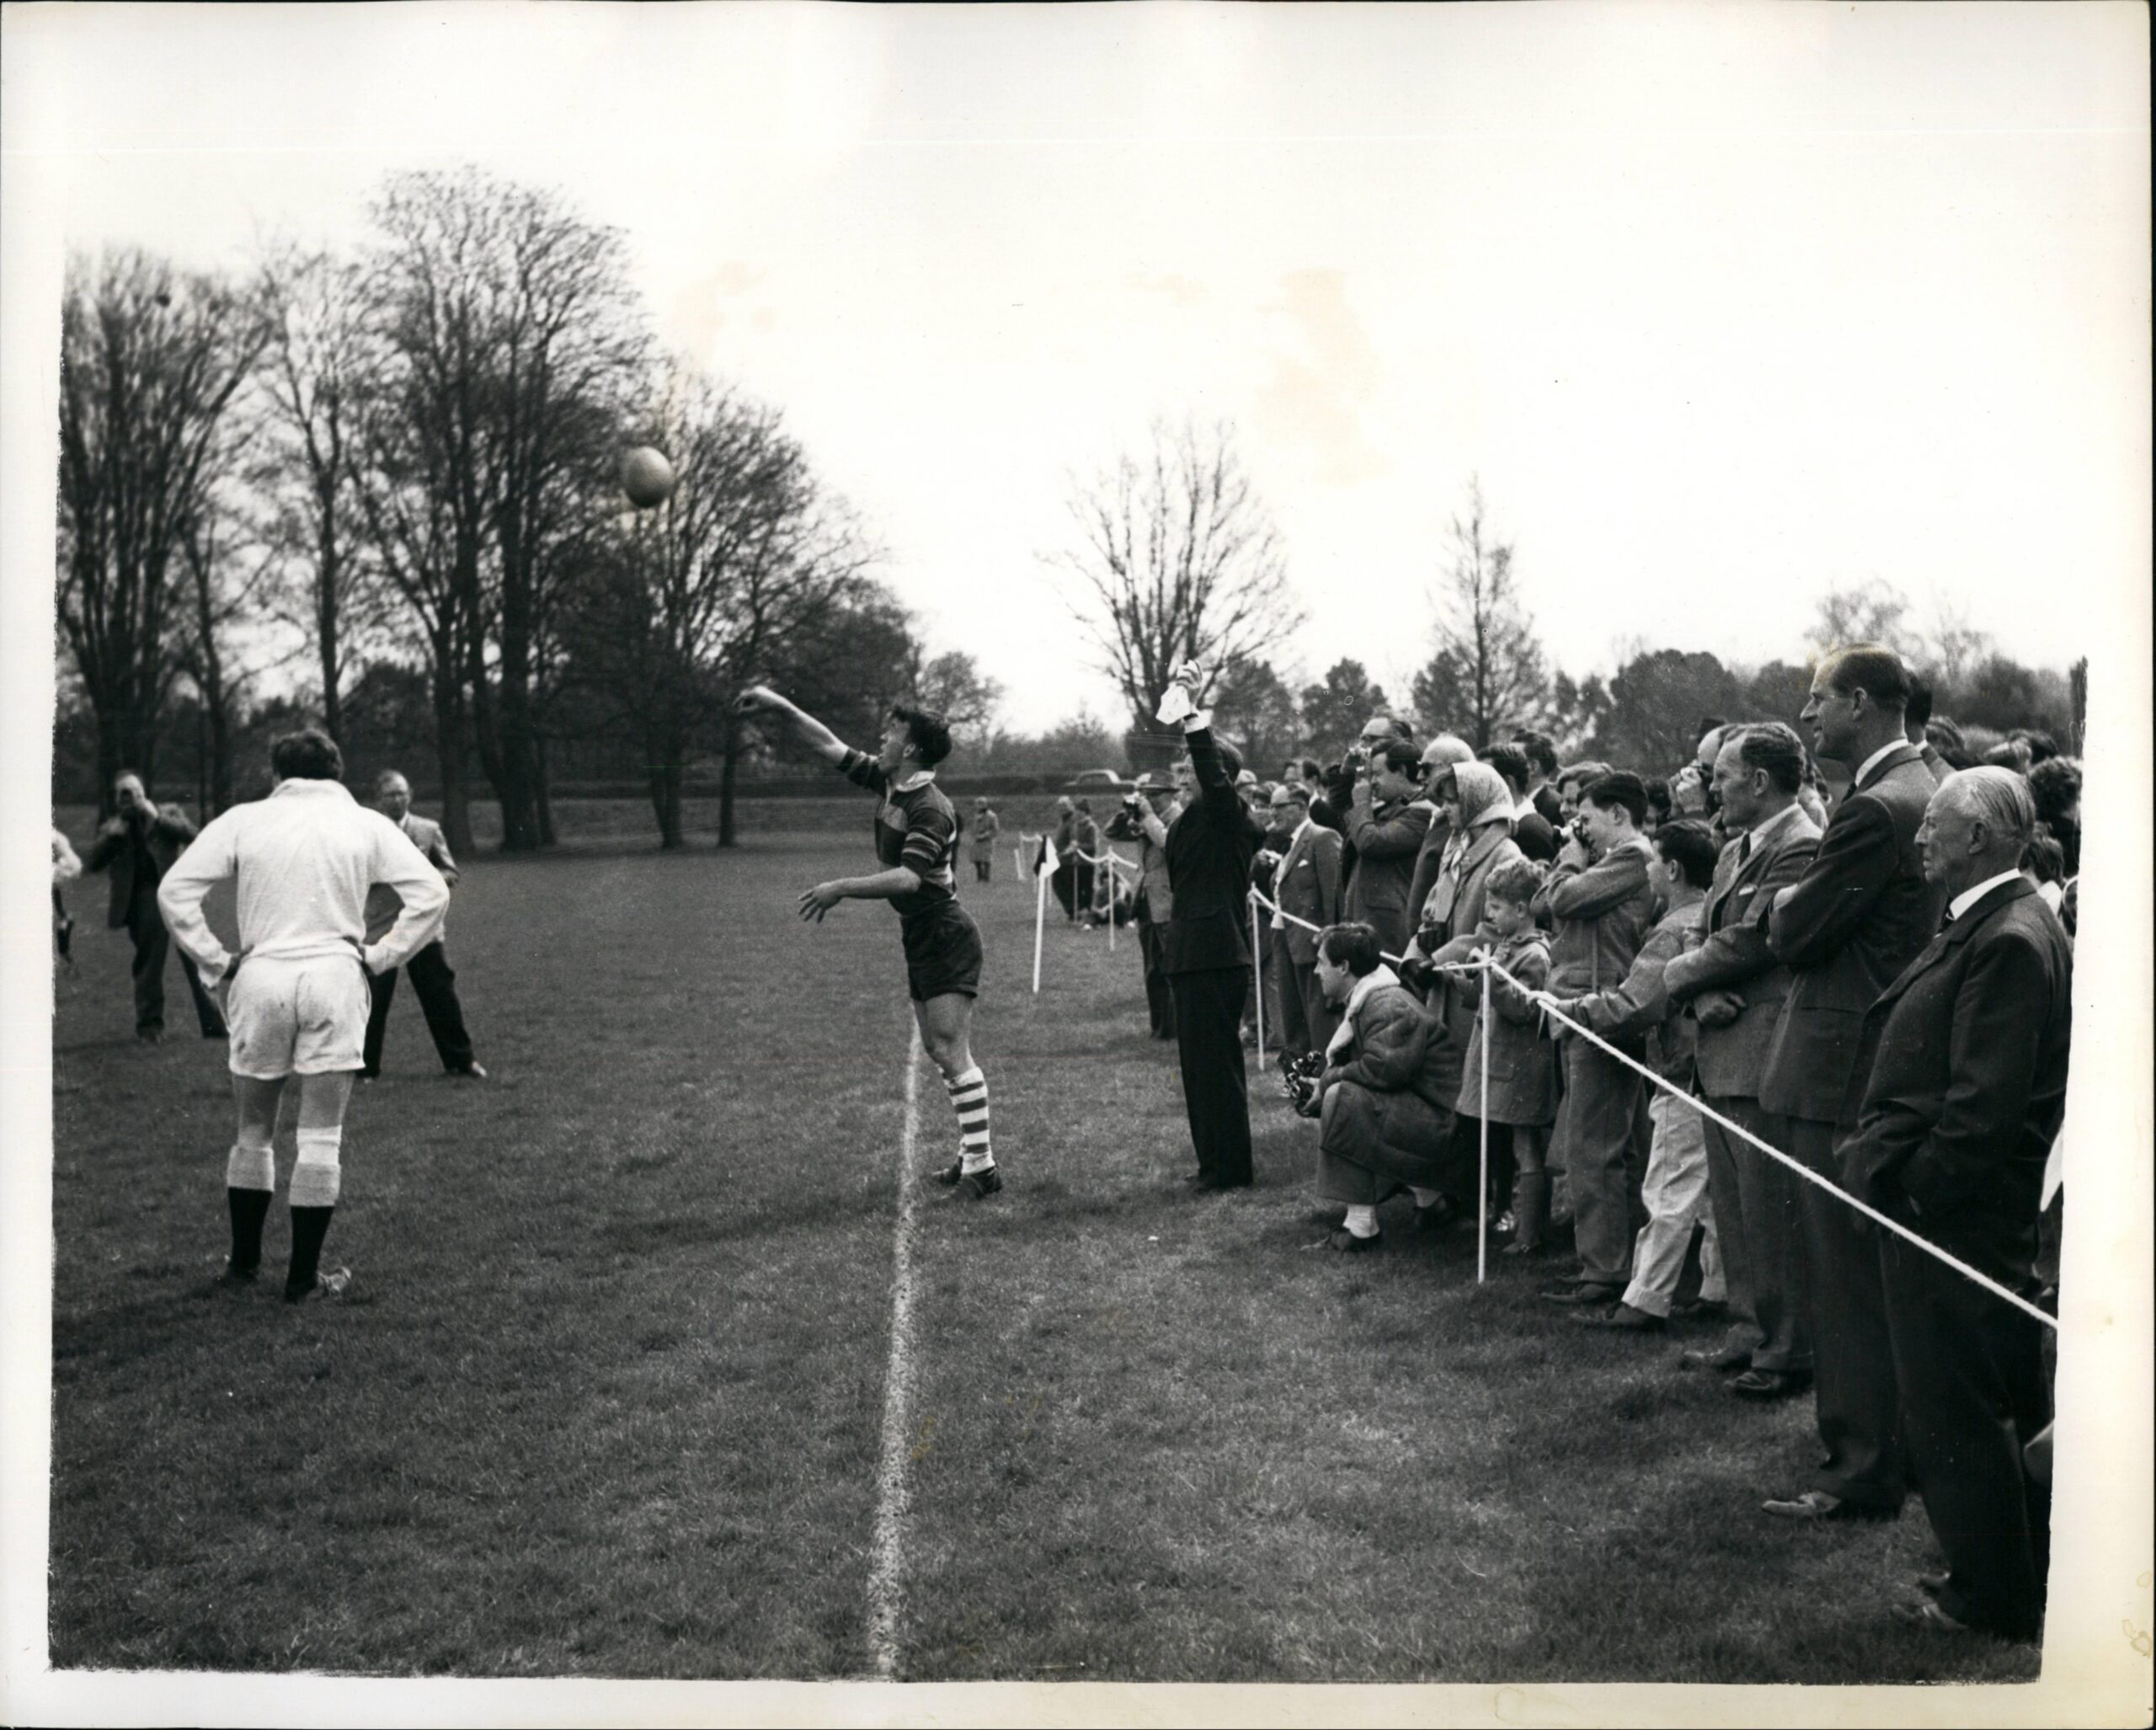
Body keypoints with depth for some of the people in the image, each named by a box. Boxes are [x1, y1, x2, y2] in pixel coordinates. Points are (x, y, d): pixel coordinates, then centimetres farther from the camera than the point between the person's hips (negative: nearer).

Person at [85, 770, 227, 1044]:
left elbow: (190, 834, -3)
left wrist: (157, 818, -9)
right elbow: (94, 864, 9)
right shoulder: (113, 827, 19)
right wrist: (111, 836, -5)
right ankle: (149, 1024, 15)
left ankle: (214, 1023, -1)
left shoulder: (168, 812, 14)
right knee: (148, 963, 3)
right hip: (142, 900, 2)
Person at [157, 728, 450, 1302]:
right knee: (321, 1135, 4)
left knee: (252, 1128, 16)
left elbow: (175, 889, 1)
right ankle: (303, 1277, 7)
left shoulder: (244, 820, 7)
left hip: (260, 979, 1)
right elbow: (431, 893, -1)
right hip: (335, 977, -1)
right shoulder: (365, 824, 6)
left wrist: (216, 962, 5)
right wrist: (378, 956, 5)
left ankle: (243, 1263, 24)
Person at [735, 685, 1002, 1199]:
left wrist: (843, 888, -33)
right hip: (920, 939, 10)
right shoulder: (884, 782, 7)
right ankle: (972, 1152, 21)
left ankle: (981, 1167, -11)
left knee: (950, 1050, -13)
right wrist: (778, 705, 8)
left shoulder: (931, 809, -20)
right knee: (939, 1051, 13)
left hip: (946, 939, -10)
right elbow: (830, 745, 14)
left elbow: (909, 877, -31)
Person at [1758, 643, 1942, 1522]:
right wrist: (1801, 907, 2)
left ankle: (1860, 1472, 6)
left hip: (1843, 1069, -10)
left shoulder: (1875, 809, -20)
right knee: (1884, 1275, 18)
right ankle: (1895, 1446, 29)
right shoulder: (1919, 791, 12)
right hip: (1887, 1065, 10)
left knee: (1847, 1280, -2)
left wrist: (1786, 902, 2)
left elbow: (1796, 936, -18)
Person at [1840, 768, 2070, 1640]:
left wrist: (1915, 1189, -17)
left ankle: (1995, 1595, 16)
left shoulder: (2010, 940, -21)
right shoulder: (1986, 925, 11)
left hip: (1950, 1213, -10)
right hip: (1942, 1208, 10)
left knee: (1956, 1413, 2)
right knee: (2004, 1402, 19)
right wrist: (1884, 1159, 11)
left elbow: (1986, 1104, -25)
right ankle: (2018, 1576, 32)